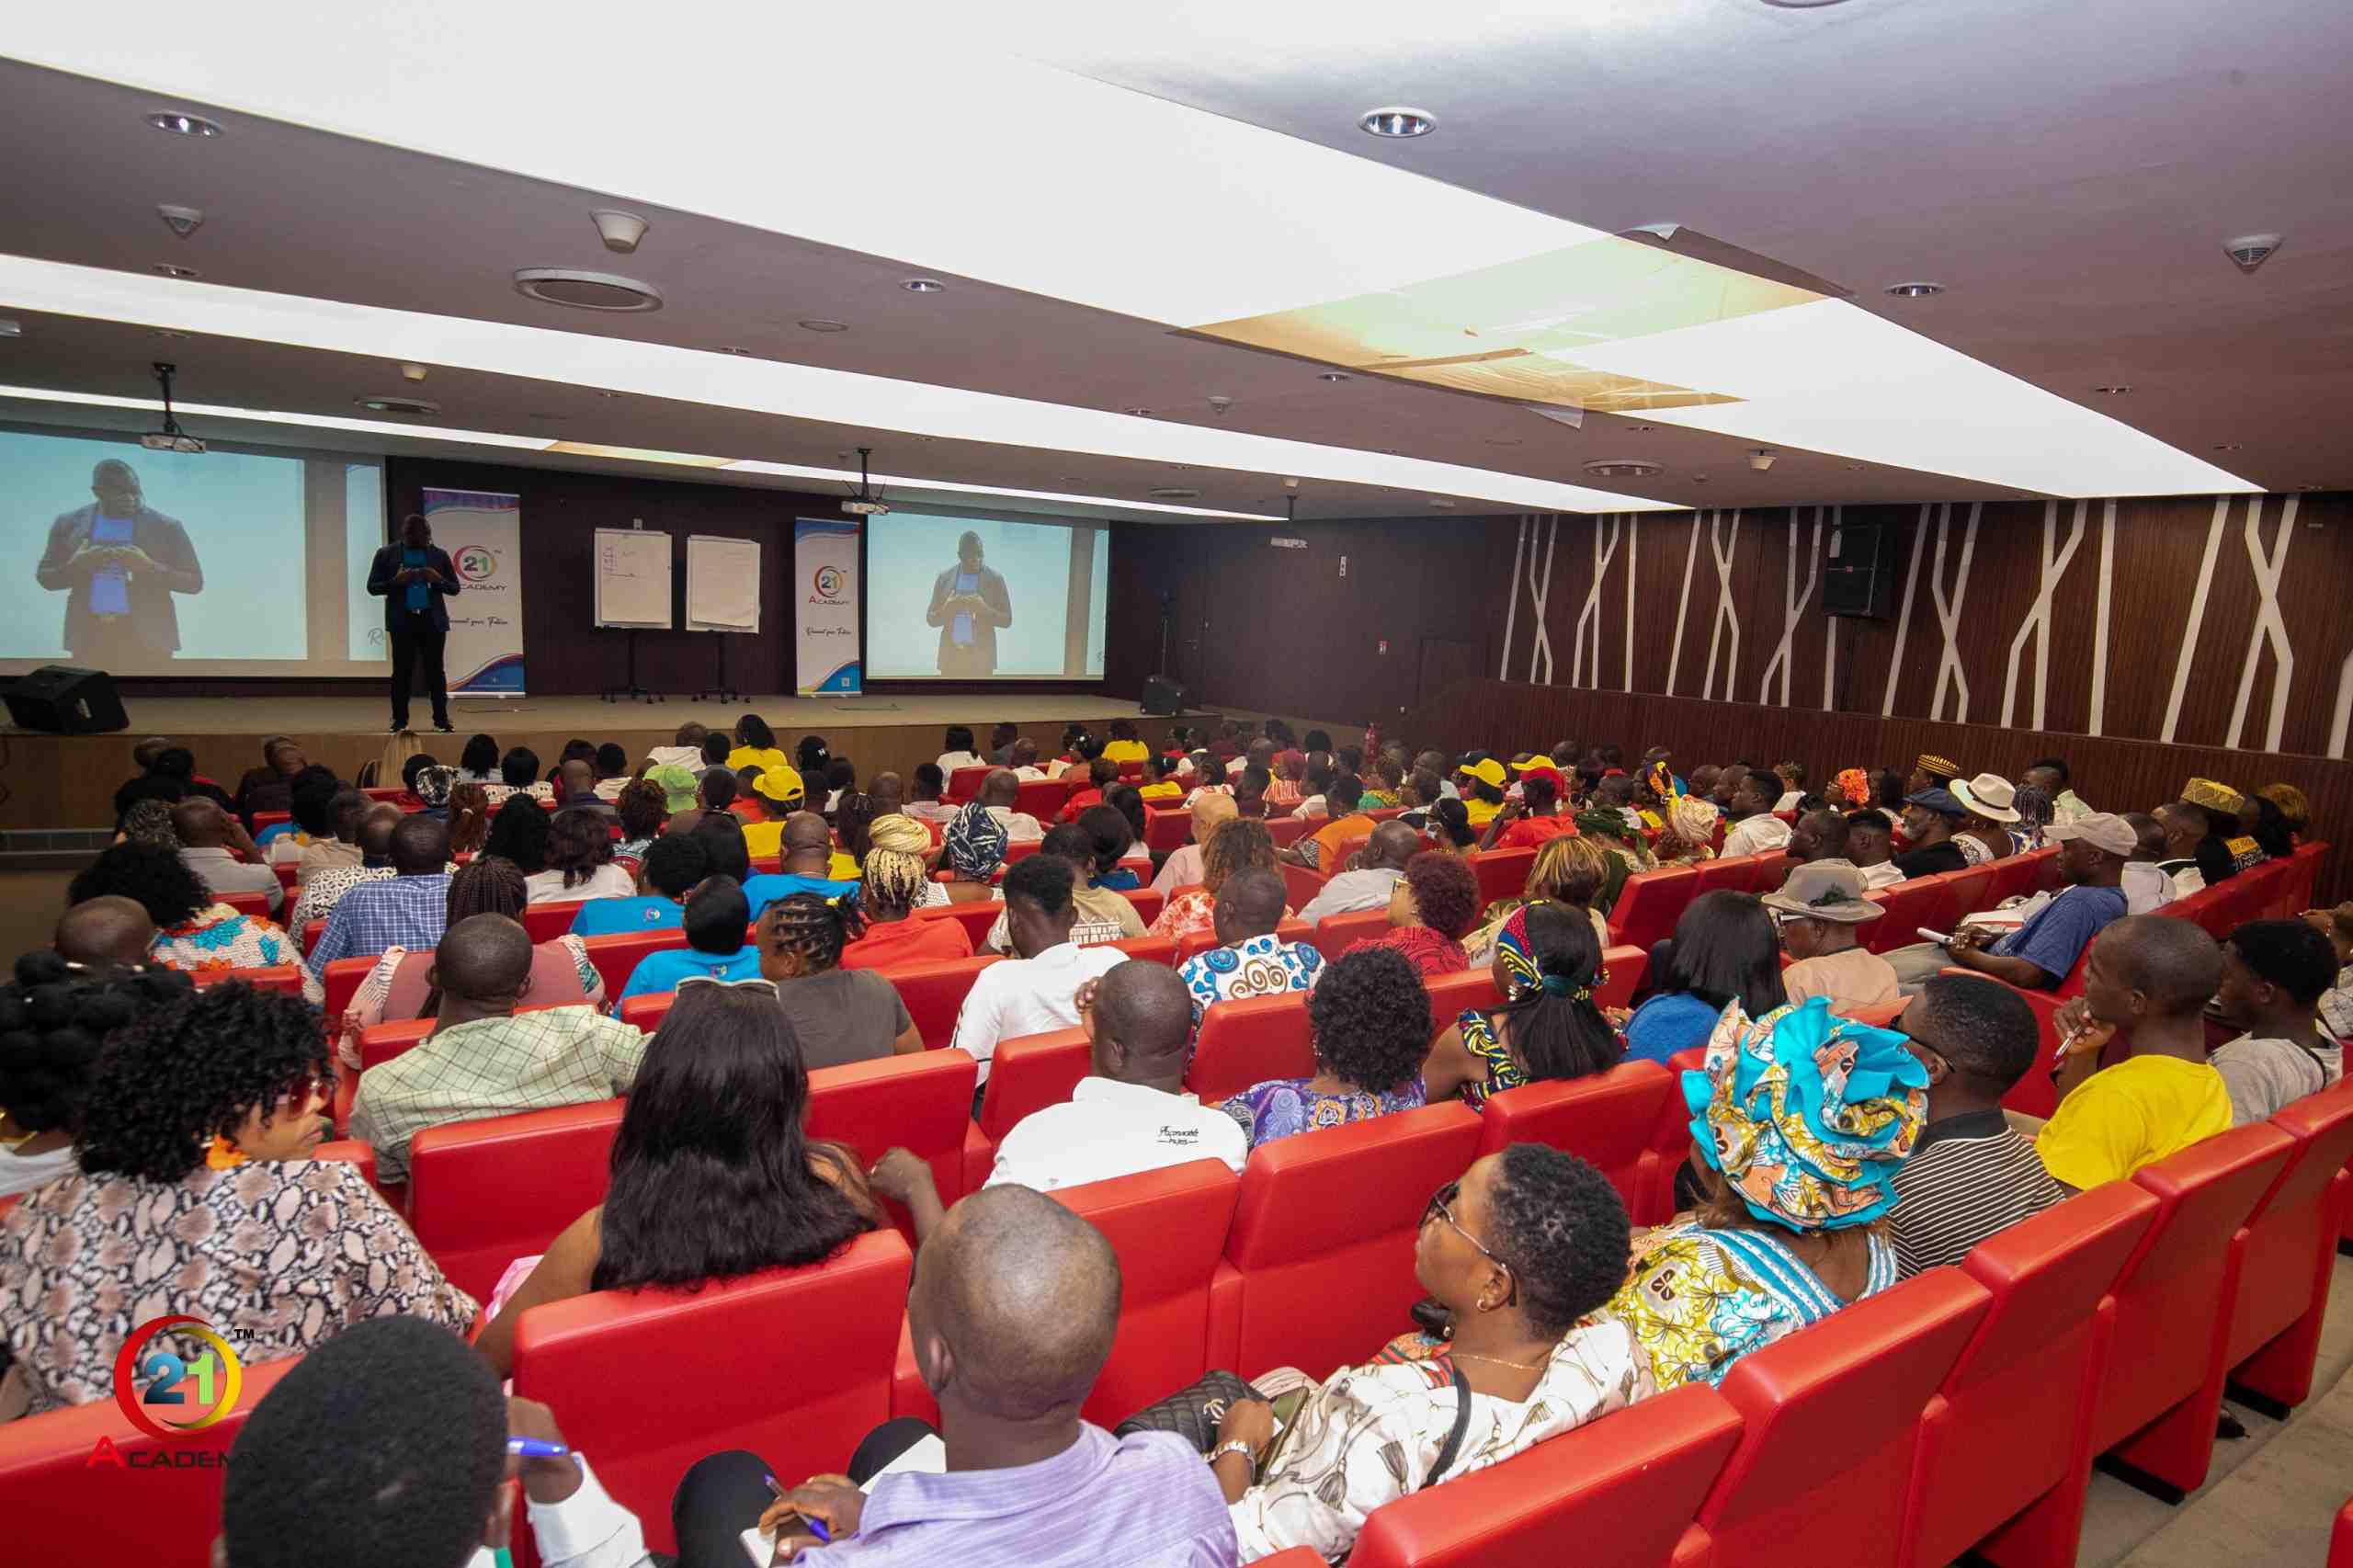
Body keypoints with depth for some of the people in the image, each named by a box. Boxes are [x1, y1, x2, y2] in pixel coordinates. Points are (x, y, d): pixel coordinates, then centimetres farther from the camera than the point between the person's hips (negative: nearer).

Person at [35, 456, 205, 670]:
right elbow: (44, 577, 13)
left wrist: (149, 567, -16)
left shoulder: (166, 526, 1)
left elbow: (194, 582, 1)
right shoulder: (68, 523, 8)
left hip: (147, 637, -2)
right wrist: (75, 566, -8)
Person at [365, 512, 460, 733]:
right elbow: (372, 587, 4)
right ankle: (399, 721, 6)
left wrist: (437, 579, -11)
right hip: (402, 620, -1)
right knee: (402, 671, 0)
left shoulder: (439, 555, 8)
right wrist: (396, 581, -14)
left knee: (435, 670, 0)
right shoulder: (386, 554, 4)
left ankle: (441, 719, 3)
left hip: (433, 619, 1)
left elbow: (454, 588, 9)